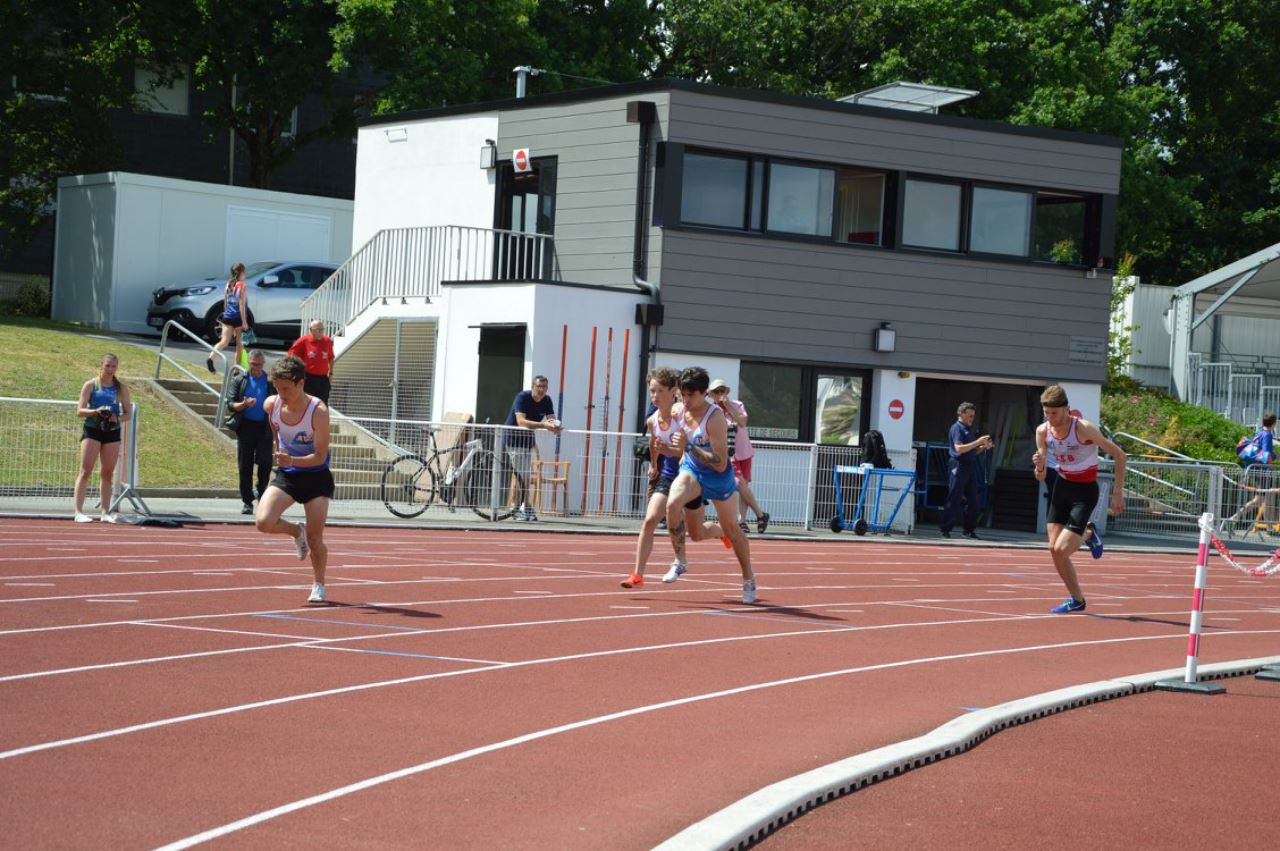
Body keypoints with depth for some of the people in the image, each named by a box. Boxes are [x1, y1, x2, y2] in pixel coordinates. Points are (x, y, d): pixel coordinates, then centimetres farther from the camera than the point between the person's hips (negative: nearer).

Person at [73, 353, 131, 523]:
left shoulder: (121, 388, 9)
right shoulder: (91, 385, 1)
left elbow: (127, 413, 10)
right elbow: (80, 411, -3)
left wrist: (117, 419, -11)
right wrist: (95, 411, -22)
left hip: (112, 432, 3)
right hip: (92, 430, -3)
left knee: (108, 473, 6)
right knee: (86, 471, -8)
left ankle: (106, 512, 11)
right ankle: (79, 512, -10)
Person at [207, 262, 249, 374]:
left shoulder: (228, 284, 7)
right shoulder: (242, 286, -10)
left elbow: (225, 302, 13)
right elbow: (241, 305, -14)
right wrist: (244, 322, -12)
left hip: (227, 317, 4)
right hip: (238, 318, -4)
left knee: (224, 341, -2)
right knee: (239, 343, 12)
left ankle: (210, 357, -26)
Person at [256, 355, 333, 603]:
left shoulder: (318, 411, -24)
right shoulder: (271, 405, -11)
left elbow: (320, 456, -24)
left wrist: (292, 460, -39)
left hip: (316, 477, -3)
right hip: (286, 474, 3)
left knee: (315, 539, -3)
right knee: (264, 522, -20)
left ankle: (318, 585, 23)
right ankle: (296, 531, 14)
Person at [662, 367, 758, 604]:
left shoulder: (715, 418, -30)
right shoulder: (679, 411, -10)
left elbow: (720, 464, -34)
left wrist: (689, 447, -39)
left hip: (718, 476, -4)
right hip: (691, 468, 4)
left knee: (731, 529, 10)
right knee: (673, 503, -27)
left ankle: (749, 580, 31)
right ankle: (679, 562, -12)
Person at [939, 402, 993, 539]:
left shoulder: (970, 429, 19)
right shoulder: (956, 428, -8)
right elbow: (959, 448, -20)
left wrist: (984, 447, 6)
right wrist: (978, 442, -20)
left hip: (971, 466, 9)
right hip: (959, 466, -9)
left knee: (972, 500, 8)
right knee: (954, 499, -6)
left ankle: (970, 529, 14)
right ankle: (945, 528, -1)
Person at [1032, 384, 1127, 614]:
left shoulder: (1083, 429, -22)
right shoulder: (1043, 431, -5)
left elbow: (1119, 455, -13)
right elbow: (1040, 477, 2)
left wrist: (1117, 493, -13)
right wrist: (1039, 466, -23)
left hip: (1085, 491, -6)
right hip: (1062, 487, 6)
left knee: (1061, 550, -15)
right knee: (1054, 549, -1)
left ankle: (1087, 534, 18)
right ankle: (1077, 600, 17)